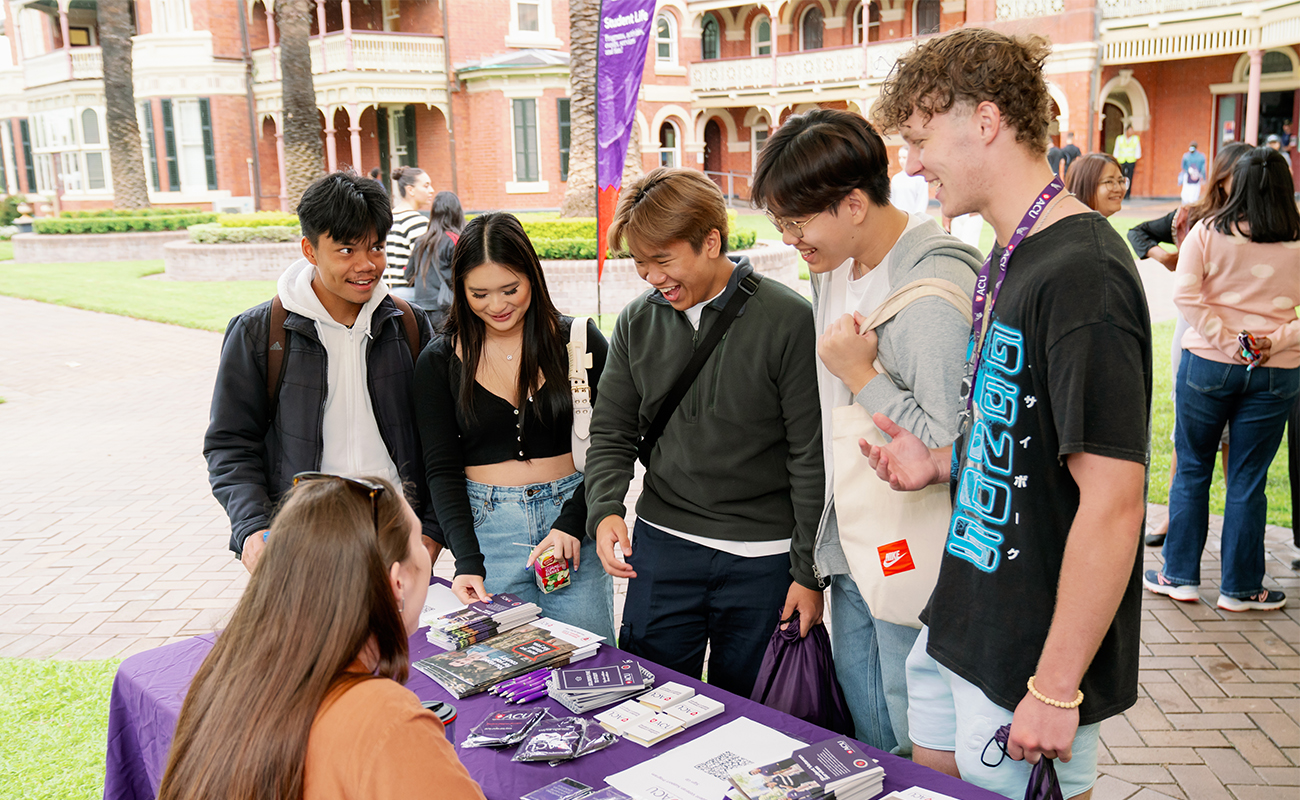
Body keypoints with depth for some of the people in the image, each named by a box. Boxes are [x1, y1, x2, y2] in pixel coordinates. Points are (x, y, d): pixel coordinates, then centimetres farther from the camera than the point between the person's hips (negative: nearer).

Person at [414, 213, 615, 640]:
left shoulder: (578, 339, -1)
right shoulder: (439, 361, 1)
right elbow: (442, 470, -1)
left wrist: (573, 522, -12)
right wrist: (467, 561, -13)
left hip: (573, 514, 0)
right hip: (487, 526, 0)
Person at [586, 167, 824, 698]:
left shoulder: (788, 320, -11)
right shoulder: (636, 324, 4)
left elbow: (811, 456, -9)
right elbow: (611, 434, 9)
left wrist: (809, 573, -7)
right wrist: (605, 509, -10)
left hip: (762, 559, -3)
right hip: (661, 545, 4)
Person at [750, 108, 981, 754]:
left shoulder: (938, 285, -21)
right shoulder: (834, 265, 7)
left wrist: (860, 374, -19)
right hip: (852, 557, 8)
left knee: (923, 752, 7)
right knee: (863, 737, 21)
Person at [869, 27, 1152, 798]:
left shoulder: (1082, 274, -22)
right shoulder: (1008, 259, 8)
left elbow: (1113, 500, -25)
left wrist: (1056, 689, -22)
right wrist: (942, 463, 2)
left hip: (1031, 657, -9)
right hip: (960, 626, 9)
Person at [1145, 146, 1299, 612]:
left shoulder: (1207, 232, -4)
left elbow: (1185, 294, -14)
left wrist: (1226, 341, -11)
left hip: (1208, 363, -1)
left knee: (1192, 469, 11)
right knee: (1247, 480, 8)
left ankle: (1181, 576, 19)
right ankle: (1239, 587, 17)